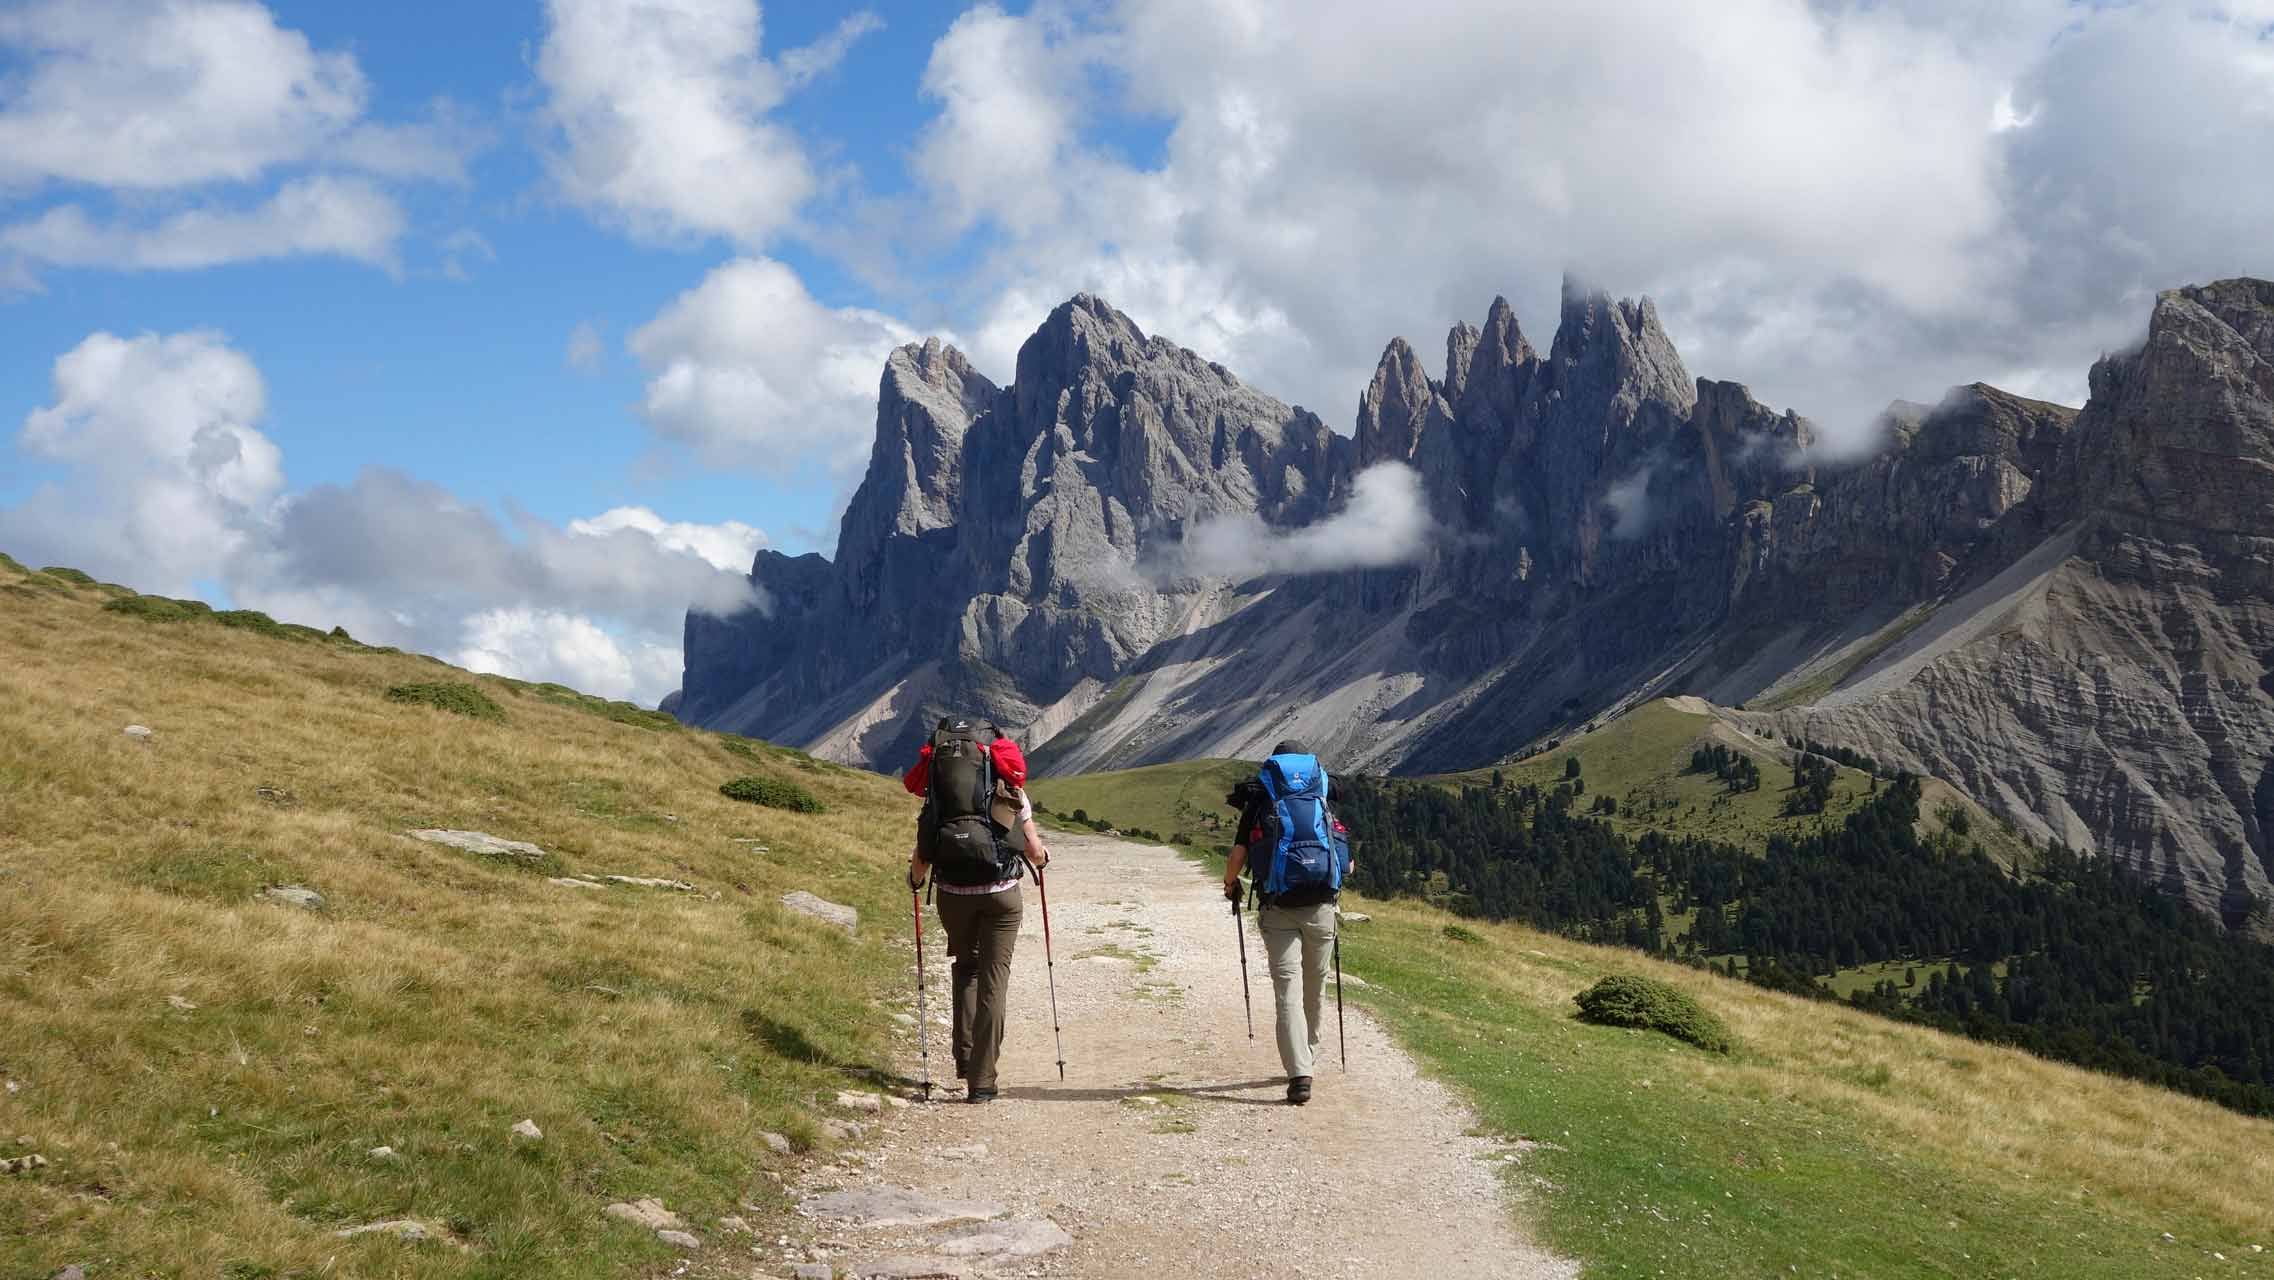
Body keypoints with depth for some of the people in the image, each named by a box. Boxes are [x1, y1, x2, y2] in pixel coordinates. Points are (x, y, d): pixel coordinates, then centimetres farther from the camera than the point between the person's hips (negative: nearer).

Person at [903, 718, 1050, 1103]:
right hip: (1001, 894, -1)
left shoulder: (936, 792, 6)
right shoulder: (1012, 791, 5)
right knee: (993, 983, 5)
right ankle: (982, 1082, 1)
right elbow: (1034, 850, 5)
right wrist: (1041, 857, 27)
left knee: (964, 967, 24)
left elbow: (921, 857, 2)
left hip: (952, 894, 2)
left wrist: (916, 881, 22)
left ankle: (965, 1057, 14)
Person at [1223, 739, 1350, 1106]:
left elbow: (1236, 857, -4)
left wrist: (1231, 885, 17)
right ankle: (1306, 1058, 33)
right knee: (1315, 990, 18)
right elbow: (1349, 865, 9)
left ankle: (1298, 1074, -16)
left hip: (1278, 911, -2)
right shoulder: (1325, 808, 10)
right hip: (1321, 909, 2)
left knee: (1288, 991, -4)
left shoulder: (1257, 807, 5)